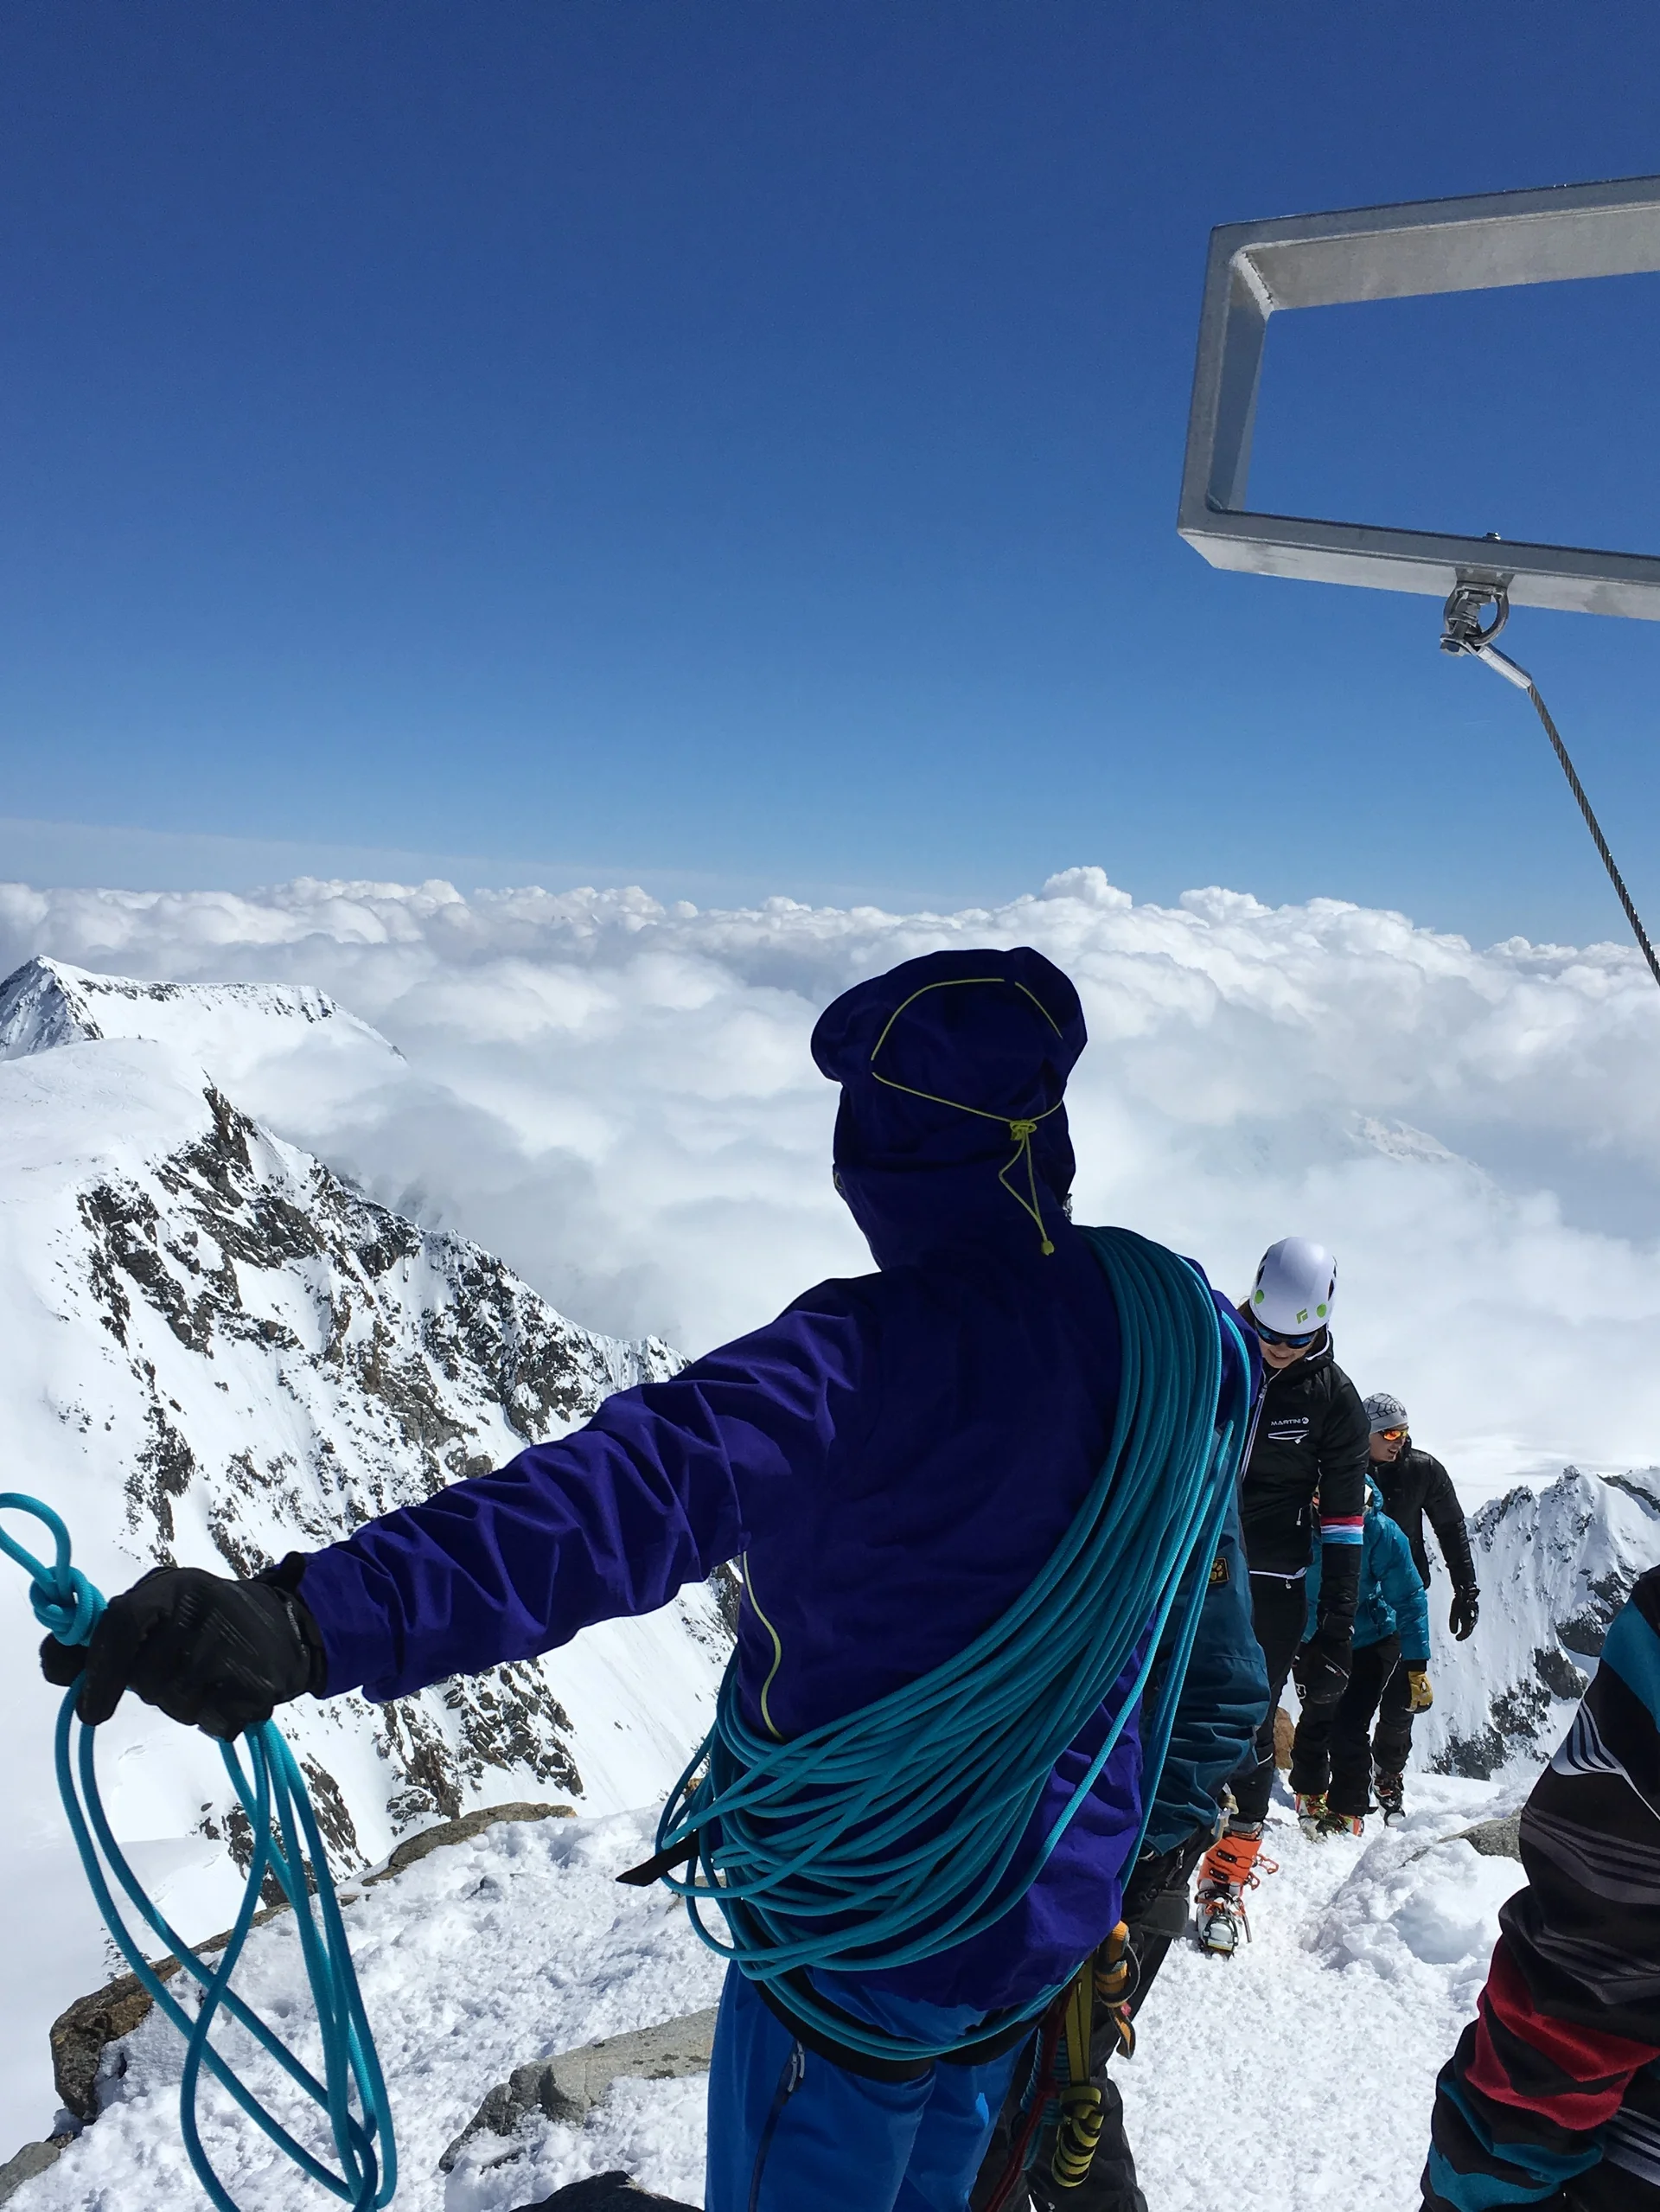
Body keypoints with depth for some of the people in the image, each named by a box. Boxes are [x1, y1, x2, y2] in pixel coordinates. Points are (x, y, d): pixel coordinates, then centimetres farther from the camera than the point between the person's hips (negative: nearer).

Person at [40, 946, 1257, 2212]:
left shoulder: (876, 1359, -31)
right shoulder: (1177, 1316, -10)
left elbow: (641, 1495, -47)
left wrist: (314, 1621, -55)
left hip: (867, 1943, -6)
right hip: (1060, 1911, 6)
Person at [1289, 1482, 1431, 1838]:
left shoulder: (1381, 1533, -29)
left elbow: (1409, 1600, -18)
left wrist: (1417, 1667, -17)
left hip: (1371, 1641, -2)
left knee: (1349, 1728, -8)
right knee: (1315, 1722, 5)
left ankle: (1347, 1811, 12)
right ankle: (1310, 1795, 30)